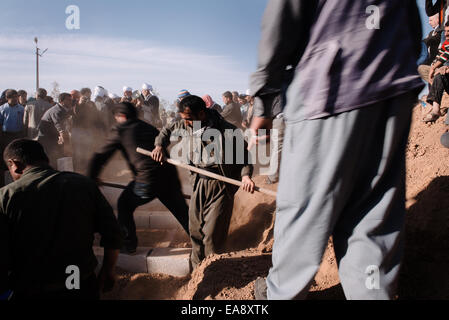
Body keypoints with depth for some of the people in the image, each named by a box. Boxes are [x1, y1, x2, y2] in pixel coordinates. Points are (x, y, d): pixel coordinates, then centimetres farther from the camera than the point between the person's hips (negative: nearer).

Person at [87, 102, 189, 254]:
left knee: (124, 205, 18)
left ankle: (128, 245, 21)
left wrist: (91, 178, 26)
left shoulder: (121, 131, 9)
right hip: (170, 176, 5)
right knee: (182, 211, 17)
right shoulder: (150, 128, 24)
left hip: (147, 180, -5)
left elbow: (100, 157, 11)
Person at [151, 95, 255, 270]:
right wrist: (159, 146, 5)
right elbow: (167, 130, 21)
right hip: (198, 182, 6)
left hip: (220, 185, -6)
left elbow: (243, 156, -9)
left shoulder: (227, 131, -17)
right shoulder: (186, 126, 0)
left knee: (212, 235, -5)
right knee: (195, 230, 13)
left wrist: (245, 175, -25)